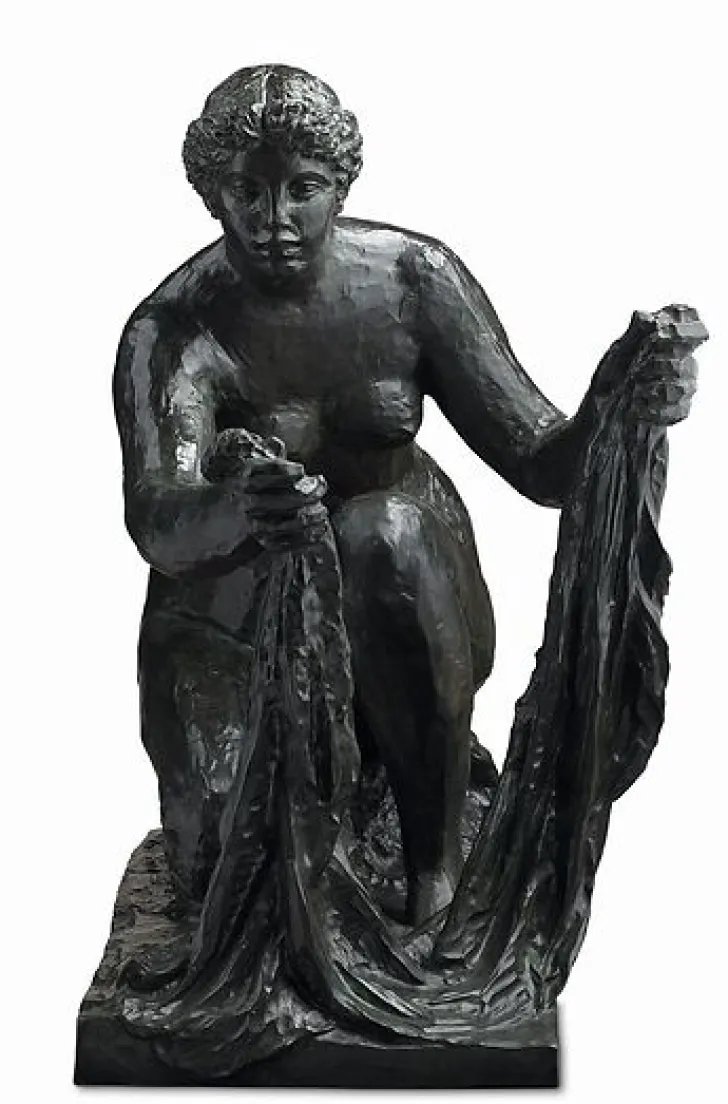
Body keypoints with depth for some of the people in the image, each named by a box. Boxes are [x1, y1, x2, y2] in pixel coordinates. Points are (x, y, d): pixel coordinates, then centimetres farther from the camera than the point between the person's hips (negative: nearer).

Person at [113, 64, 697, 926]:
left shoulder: (414, 278, -15)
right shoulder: (170, 331, -21)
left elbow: (541, 462, -17)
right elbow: (155, 523, -38)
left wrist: (614, 406, -40)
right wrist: (237, 513, -62)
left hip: (404, 580, 1)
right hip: (236, 603, 0)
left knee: (389, 536, -36)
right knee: (218, 870, -13)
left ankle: (436, 857, -15)